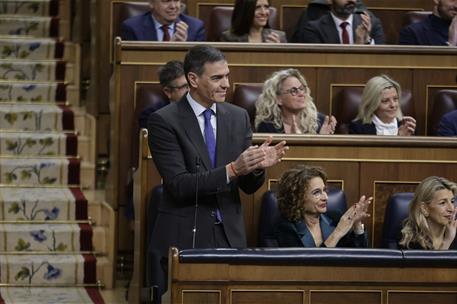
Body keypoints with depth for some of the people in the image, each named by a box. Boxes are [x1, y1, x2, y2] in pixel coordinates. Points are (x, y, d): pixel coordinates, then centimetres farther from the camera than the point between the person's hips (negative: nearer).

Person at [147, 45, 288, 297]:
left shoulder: (238, 117, 6)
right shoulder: (164, 121, -8)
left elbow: (248, 186, 8)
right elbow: (179, 184, -17)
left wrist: (258, 166, -16)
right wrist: (232, 169, -27)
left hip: (229, 235, 4)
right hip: (184, 238, -4)